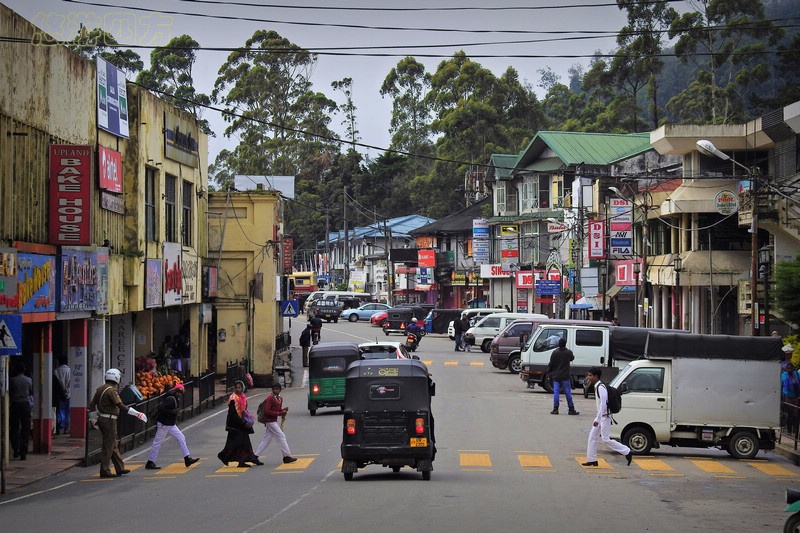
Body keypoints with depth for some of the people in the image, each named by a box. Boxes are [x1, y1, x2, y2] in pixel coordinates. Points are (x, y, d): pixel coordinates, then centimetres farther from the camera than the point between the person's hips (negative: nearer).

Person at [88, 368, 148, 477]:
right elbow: (121, 406, -23)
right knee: (108, 446, -3)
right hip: (109, 420, -9)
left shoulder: (100, 389, 10)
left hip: (101, 418, 9)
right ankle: (104, 471, 0)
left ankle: (120, 468, 21)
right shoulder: (111, 390, -17)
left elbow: (92, 405, 16)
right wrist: (137, 414, -22)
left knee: (113, 445, 15)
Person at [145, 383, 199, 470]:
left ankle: (187, 459, 7)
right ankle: (150, 463, 6)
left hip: (171, 424, 10)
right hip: (163, 424, -10)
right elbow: (160, 408, -28)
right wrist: (171, 412, -29)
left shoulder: (177, 399, 10)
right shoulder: (170, 399, -19)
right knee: (158, 442, -2)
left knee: (181, 438, 6)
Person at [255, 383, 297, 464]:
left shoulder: (280, 399, 12)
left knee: (266, 440, 10)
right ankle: (287, 456, -3)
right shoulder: (270, 398, -14)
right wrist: (279, 413, -21)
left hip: (274, 421, 9)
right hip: (270, 421, -9)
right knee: (281, 436, -7)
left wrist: (283, 410, -3)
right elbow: (267, 411, -19)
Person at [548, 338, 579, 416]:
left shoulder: (555, 352, -4)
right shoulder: (568, 352, -5)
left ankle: (555, 409, 0)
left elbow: (551, 364, -2)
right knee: (568, 392, 3)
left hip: (556, 376, 1)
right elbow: (572, 358, 17)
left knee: (556, 392, 3)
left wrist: (549, 370, 16)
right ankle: (571, 409, 6)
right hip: (565, 376, -1)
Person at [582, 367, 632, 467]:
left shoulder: (601, 387, -20)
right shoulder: (597, 387, 10)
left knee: (606, 440, -6)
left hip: (605, 417, -10)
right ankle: (591, 460, 14)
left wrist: (597, 419, -26)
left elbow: (603, 404, -25)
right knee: (592, 437, 9)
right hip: (601, 417, 10)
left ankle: (627, 452, 1)